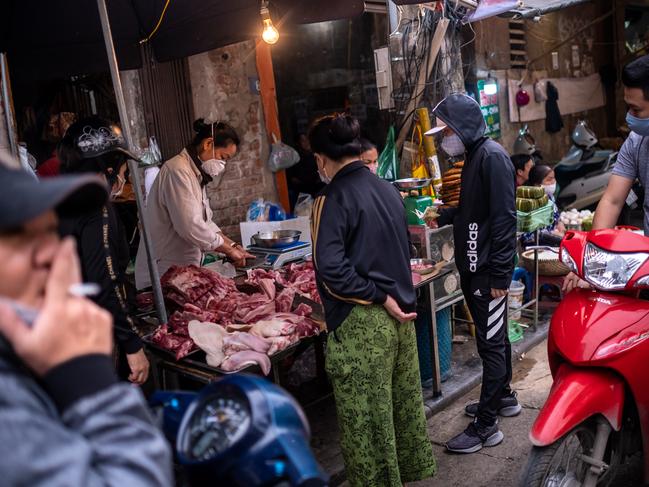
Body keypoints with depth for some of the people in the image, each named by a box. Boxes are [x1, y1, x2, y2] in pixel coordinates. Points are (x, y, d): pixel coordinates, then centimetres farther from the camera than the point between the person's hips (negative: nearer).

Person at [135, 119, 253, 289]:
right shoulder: (177, 171, -17)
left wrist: (232, 245, 5)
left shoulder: (196, 174, 15)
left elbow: (204, 222, 18)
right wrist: (229, 250, -15)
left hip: (184, 269, 9)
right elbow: (190, 226, -25)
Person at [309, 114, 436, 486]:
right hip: (400, 313, 8)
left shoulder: (334, 199, -15)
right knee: (405, 401, 22)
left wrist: (380, 298, -16)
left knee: (366, 417, 7)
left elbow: (332, 270, -24)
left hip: (361, 322, -8)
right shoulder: (388, 190, 7)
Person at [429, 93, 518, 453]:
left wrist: (499, 275, -23)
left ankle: (485, 426, 7)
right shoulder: (473, 157, 14)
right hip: (473, 268, 10)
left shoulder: (492, 157, -16)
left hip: (489, 272, -10)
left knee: (491, 342, -2)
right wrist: (442, 217, 11)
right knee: (493, 338, 20)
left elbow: (504, 218, -21)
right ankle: (504, 397, 37)